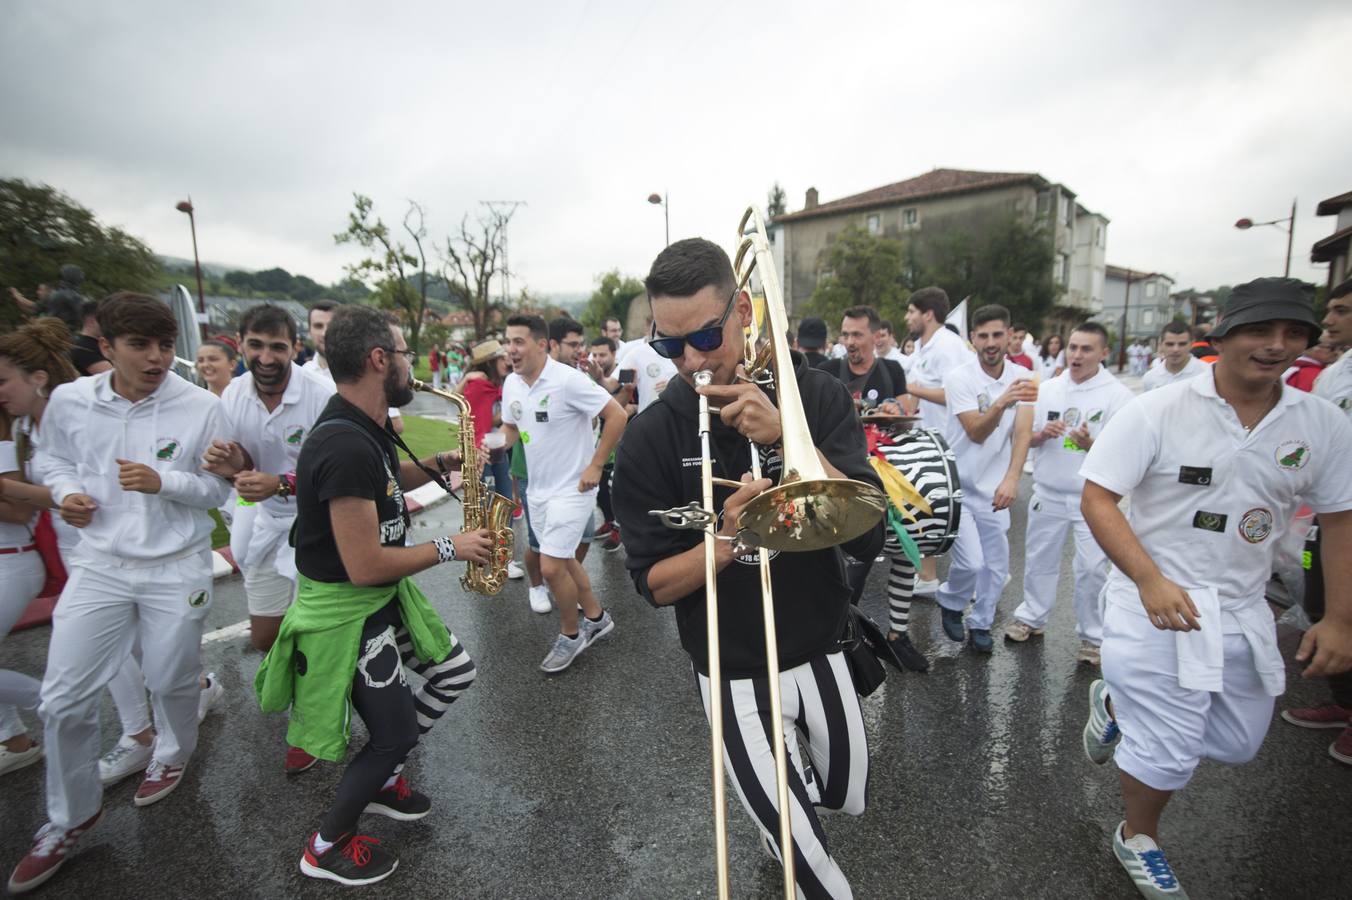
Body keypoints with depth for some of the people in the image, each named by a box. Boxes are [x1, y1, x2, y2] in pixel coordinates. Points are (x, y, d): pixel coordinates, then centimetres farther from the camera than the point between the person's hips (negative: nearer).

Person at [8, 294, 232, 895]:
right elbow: (52, 458, 15)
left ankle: (173, 753, 48)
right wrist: (67, 492, -6)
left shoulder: (201, 407, -13)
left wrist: (165, 482, -23)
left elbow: (219, 488, -6)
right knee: (63, 698, 6)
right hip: (100, 562, 3)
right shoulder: (69, 401, -5)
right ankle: (71, 817, 30)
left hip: (177, 568, -2)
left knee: (170, 681, 14)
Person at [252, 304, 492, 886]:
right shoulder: (345, 447, -31)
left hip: (383, 595, 9)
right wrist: (450, 547, -18)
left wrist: (440, 464, 4)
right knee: (397, 732, 5)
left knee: (456, 673, 16)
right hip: (343, 613, -9)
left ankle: (382, 779, 36)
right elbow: (365, 566, -31)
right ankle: (327, 847, 31)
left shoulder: (368, 428, 0)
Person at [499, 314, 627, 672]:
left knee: (551, 567, -9)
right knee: (563, 560, 18)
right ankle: (597, 618, 38)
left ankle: (571, 634, 16)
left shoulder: (568, 379, -20)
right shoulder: (511, 383, 3)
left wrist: (595, 466, -20)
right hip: (537, 489, 8)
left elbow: (617, 416, -20)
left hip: (571, 489, -8)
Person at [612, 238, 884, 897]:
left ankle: (786, 766, 56)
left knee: (846, 799, 26)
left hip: (820, 651, 3)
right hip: (734, 673, -2)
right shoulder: (650, 439, -16)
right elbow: (653, 585, -12)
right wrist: (725, 540, -30)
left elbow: (868, 538, -19)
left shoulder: (815, 396, -11)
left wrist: (788, 436, -30)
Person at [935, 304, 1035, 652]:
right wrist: (1001, 403, -40)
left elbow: (1023, 433, -10)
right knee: (971, 561, -11)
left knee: (997, 566, 10)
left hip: (995, 489, 4)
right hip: (959, 485, -4)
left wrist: (1011, 479, -25)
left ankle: (981, 623, 32)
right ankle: (949, 601, 20)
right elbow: (976, 433, -21)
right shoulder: (959, 378, -14)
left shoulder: (1023, 378, -2)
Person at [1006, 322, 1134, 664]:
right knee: (1040, 558, 15)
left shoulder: (1118, 395, -9)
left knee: (1092, 568, 2)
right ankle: (1032, 617, 33)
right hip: (1048, 492, 4)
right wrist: (1043, 434, -15)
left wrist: (1089, 444, -31)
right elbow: (1026, 437, 7)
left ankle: (1093, 635, 20)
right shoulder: (1048, 389, 3)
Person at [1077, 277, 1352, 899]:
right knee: (1167, 751, 4)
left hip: (1243, 612, 6)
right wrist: (1150, 580, -25)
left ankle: (1118, 703, 44)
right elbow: (1096, 499, -16)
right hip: (1156, 603, -5)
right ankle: (1138, 839, 34)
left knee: (1236, 744, 19)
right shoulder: (1156, 411, -14)